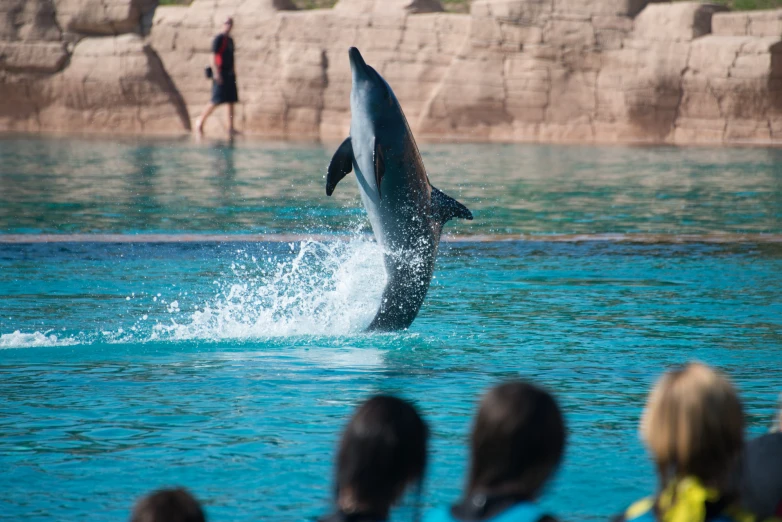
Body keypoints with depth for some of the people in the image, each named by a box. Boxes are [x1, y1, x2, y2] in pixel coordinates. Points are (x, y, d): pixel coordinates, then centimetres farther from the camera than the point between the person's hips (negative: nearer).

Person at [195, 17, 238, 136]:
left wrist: (234, 72, 19)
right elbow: (213, 56, -14)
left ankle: (231, 128, 3)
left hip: (230, 74, 8)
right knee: (216, 101, -9)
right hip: (221, 75, -8)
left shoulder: (230, 40, 16)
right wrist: (216, 73, -20)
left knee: (231, 101, 3)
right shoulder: (219, 39, -8)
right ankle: (200, 120, 6)